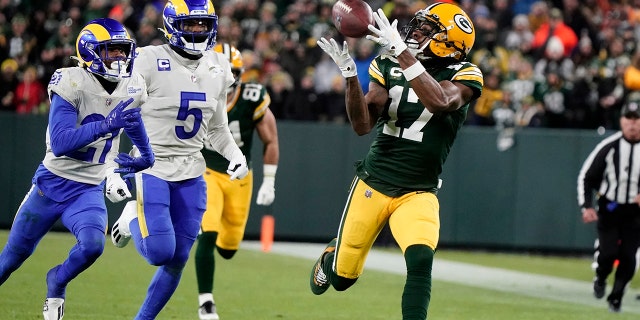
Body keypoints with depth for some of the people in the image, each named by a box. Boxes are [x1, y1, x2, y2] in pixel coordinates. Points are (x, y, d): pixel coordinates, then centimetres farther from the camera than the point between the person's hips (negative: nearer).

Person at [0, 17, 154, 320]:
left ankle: (56, 283, 9)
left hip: (89, 190, 3)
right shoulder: (72, 84, -20)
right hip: (53, 182, -3)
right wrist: (106, 125, -37)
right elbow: (59, 143, -29)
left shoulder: (132, 88, -1)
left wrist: (147, 157, 28)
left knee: (92, 246, -23)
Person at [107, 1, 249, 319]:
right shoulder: (149, 62, -13)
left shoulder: (218, 68, 6)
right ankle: (132, 219, 18)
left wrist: (235, 155, -1)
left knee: (177, 260, 4)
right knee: (160, 253, -15)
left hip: (191, 174, 5)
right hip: (150, 169, -5)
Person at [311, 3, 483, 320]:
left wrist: (402, 53, -37)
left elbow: (440, 102, -32)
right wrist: (350, 74, -23)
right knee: (341, 277, 11)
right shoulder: (389, 66, -1)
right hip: (373, 184, 2)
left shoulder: (463, 76, -9)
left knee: (420, 260, -29)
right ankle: (331, 256, 47)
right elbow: (362, 125, -9)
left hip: (418, 194, -2)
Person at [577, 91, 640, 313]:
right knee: (608, 252, -13)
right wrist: (586, 206, -11)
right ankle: (600, 278, 20)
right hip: (608, 209, -1)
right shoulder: (608, 147, -8)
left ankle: (616, 296, 17)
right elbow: (586, 177, -1)